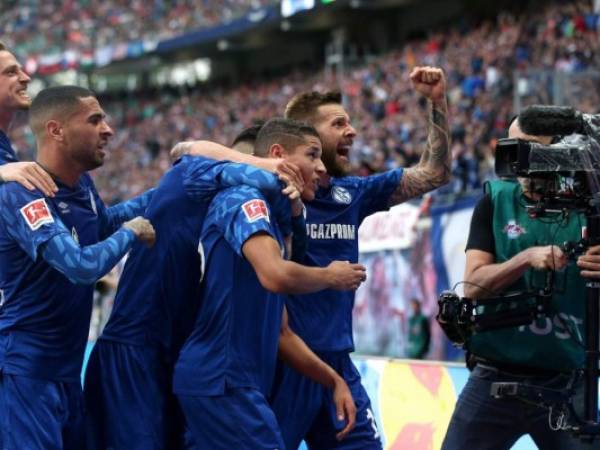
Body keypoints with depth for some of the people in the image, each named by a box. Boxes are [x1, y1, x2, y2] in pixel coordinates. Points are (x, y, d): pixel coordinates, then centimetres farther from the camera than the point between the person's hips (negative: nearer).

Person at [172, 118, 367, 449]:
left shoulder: (271, 218, 22)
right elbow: (275, 275, -26)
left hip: (218, 380, 10)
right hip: (222, 380, -10)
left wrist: (333, 381, 18)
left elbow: (280, 333, 25)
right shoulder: (245, 199, -6)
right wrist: (330, 276, -7)